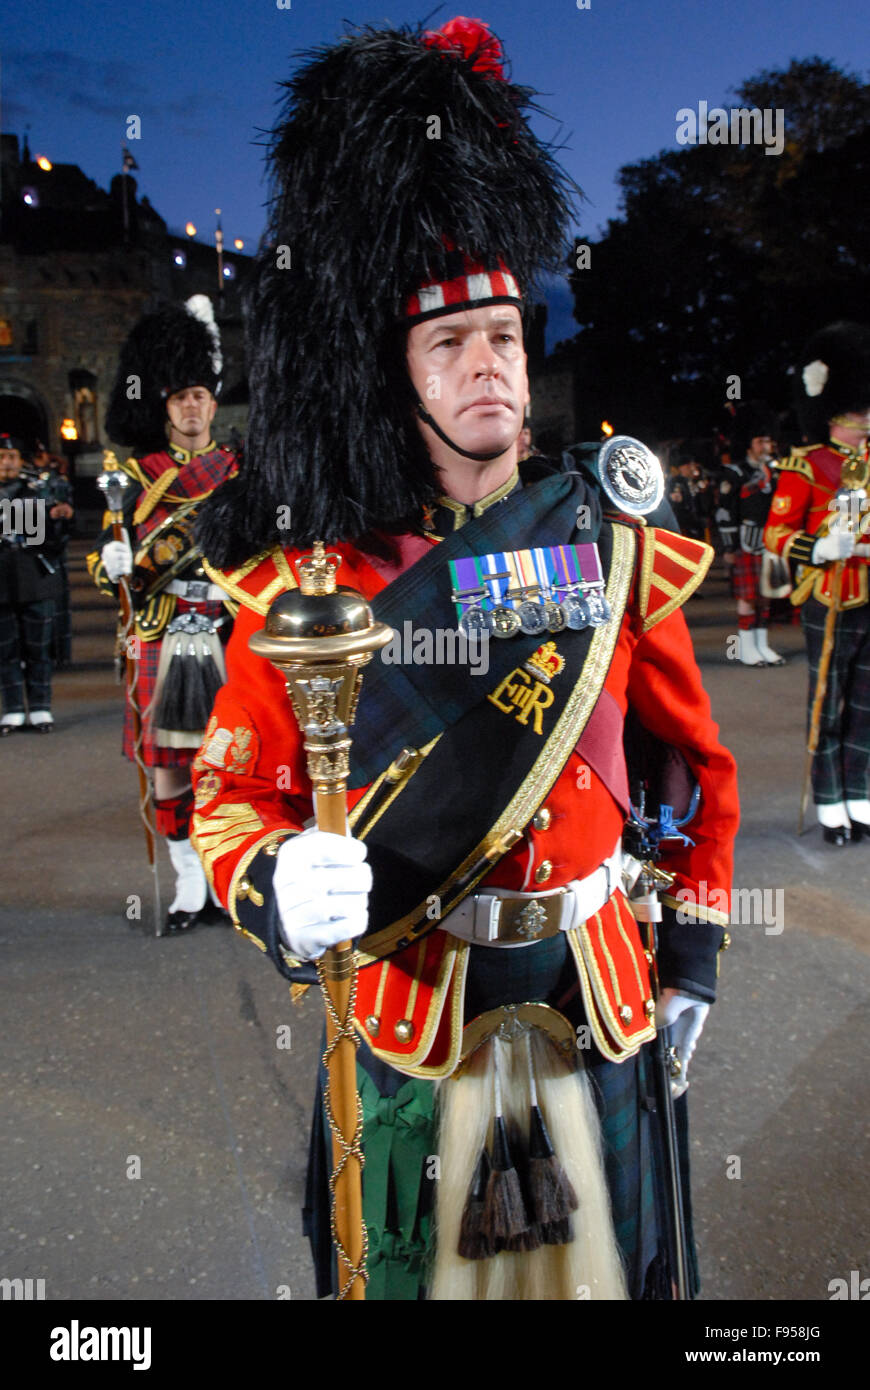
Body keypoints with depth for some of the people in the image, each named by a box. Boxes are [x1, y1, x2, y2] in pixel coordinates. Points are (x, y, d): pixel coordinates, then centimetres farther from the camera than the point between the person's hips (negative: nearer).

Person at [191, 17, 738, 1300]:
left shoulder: (615, 551, -3)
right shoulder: (311, 581, -11)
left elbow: (700, 761, 8)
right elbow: (233, 794, -6)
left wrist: (696, 944, 9)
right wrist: (280, 887, -28)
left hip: (597, 999, 2)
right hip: (402, 1012, -2)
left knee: (602, 1266, 21)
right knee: (405, 1267, 18)